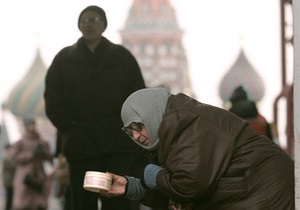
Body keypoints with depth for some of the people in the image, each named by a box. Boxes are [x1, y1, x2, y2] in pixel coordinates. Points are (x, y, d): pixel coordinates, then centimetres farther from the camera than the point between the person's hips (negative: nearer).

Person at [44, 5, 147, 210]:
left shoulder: (122, 56, 10)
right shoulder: (64, 59, 11)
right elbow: (53, 101, 7)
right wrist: (70, 128, -4)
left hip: (119, 146, -1)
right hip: (81, 145, 1)